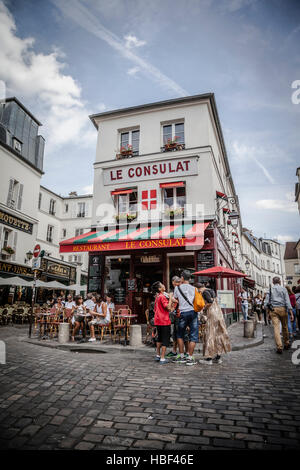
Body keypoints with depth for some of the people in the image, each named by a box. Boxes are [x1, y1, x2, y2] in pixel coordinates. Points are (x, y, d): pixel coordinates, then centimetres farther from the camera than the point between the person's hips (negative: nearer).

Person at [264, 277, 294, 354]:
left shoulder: (270, 289, 7)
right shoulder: (283, 289, 2)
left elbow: (266, 302, 3)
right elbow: (287, 301, -6)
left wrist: (269, 310, 14)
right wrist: (291, 313, -7)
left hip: (273, 309, 1)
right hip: (282, 309, 0)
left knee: (276, 327, -4)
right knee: (284, 327, 15)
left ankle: (279, 347, -11)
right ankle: (286, 344, 28)